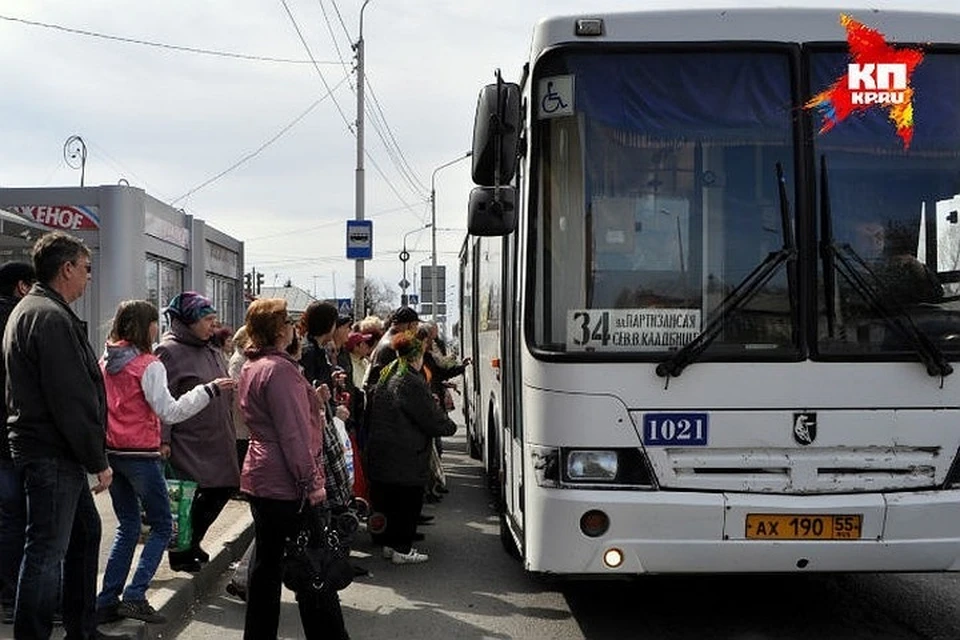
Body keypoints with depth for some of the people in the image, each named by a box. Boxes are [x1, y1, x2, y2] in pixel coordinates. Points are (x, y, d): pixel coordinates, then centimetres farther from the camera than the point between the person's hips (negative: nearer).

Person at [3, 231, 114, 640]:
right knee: (47, 551, -4)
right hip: (52, 455, -11)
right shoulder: (51, 317, -17)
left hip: (58, 453, 11)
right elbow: (71, 400, -22)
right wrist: (98, 460, -16)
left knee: (85, 532, 19)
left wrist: (90, 455, 21)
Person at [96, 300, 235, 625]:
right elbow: (169, 412, -20)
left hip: (111, 453, 7)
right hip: (141, 456, -7)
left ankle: (107, 602, 13)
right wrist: (209, 390, -19)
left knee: (127, 527, 16)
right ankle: (134, 596, -5)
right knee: (162, 527, 5)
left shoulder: (106, 362, 7)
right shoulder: (148, 366, -14)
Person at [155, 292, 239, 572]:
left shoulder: (211, 351, 16)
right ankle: (180, 553, 16)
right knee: (187, 497, -3)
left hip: (216, 441, 9)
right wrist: (163, 440, -21)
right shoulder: (169, 351, -12)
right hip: (187, 442, -9)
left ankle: (191, 542, 30)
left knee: (225, 487, 11)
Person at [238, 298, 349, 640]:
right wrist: (312, 482, -17)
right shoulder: (279, 369, -17)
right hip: (287, 484, -10)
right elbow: (294, 433, -20)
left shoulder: (251, 367, 13)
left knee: (266, 561, 14)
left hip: (260, 479, 10)